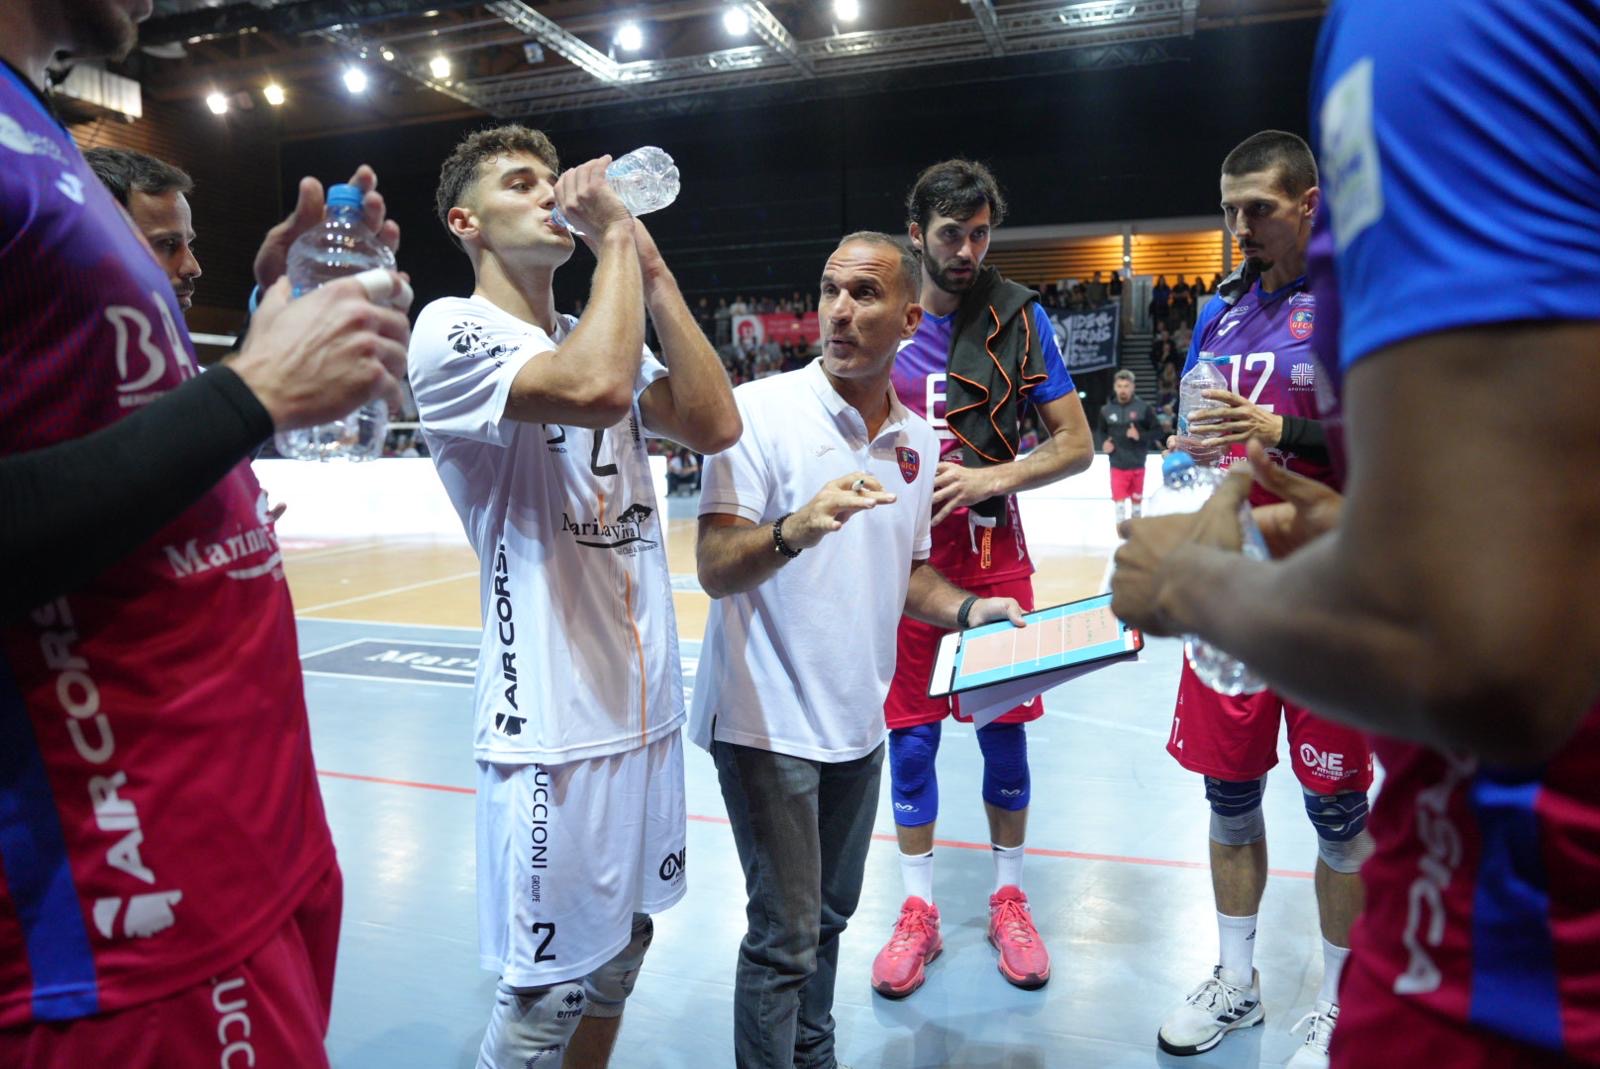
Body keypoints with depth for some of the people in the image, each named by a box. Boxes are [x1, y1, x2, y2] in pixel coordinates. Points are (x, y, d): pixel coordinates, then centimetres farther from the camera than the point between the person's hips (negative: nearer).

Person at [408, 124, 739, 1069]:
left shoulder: (604, 333, 14)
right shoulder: (453, 331, -9)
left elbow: (714, 424, -1)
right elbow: (596, 386, -28)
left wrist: (650, 265, -2)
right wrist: (615, 237, -13)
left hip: (646, 701, 7)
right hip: (553, 720, -7)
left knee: (621, 950, 20)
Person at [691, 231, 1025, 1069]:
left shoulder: (917, 439, 5)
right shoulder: (761, 409, -13)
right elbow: (715, 571, -20)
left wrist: (966, 609, -1)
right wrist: (795, 530, -39)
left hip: (856, 721, 6)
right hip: (769, 721, -6)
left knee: (830, 915, 21)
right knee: (785, 937, 1)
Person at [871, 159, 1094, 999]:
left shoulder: (1019, 316, -1)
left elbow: (1075, 444, -2)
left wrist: (988, 479, -17)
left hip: (992, 557, -1)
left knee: (1004, 735, 8)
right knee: (909, 737, 6)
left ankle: (1009, 899, 28)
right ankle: (918, 910, 23)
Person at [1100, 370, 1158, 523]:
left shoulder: (1143, 408, -6)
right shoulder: (1106, 410, -1)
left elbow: (1157, 430, -3)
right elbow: (1101, 433, 13)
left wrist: (1140, 436, -19)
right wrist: (1104, 444, -6)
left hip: (1137, 464, 0)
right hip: (1117, 465, 0)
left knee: (1137, 500, 15)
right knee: (1119, 500, -5)